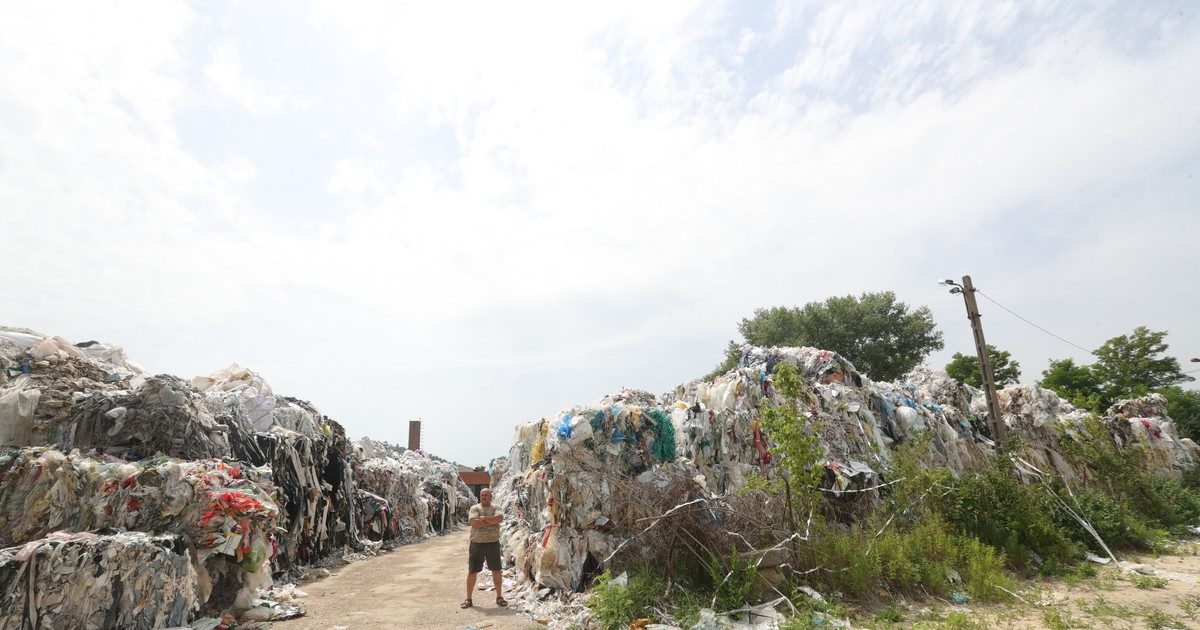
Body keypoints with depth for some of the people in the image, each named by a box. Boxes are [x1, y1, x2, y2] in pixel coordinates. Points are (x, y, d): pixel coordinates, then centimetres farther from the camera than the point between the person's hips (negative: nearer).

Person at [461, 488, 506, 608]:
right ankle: (468, 599, 19)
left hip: (493, 543, 1)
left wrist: (484, 518, -15)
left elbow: (500, 518, -16)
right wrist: (492, 521, -12)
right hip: (477, 544, -1)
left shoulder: (495, 508, 5)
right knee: (472, 572, 5)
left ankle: (499, 597, 23)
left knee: (496, 571, 9)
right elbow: (474, 523, -17)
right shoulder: (475, 508, 0)